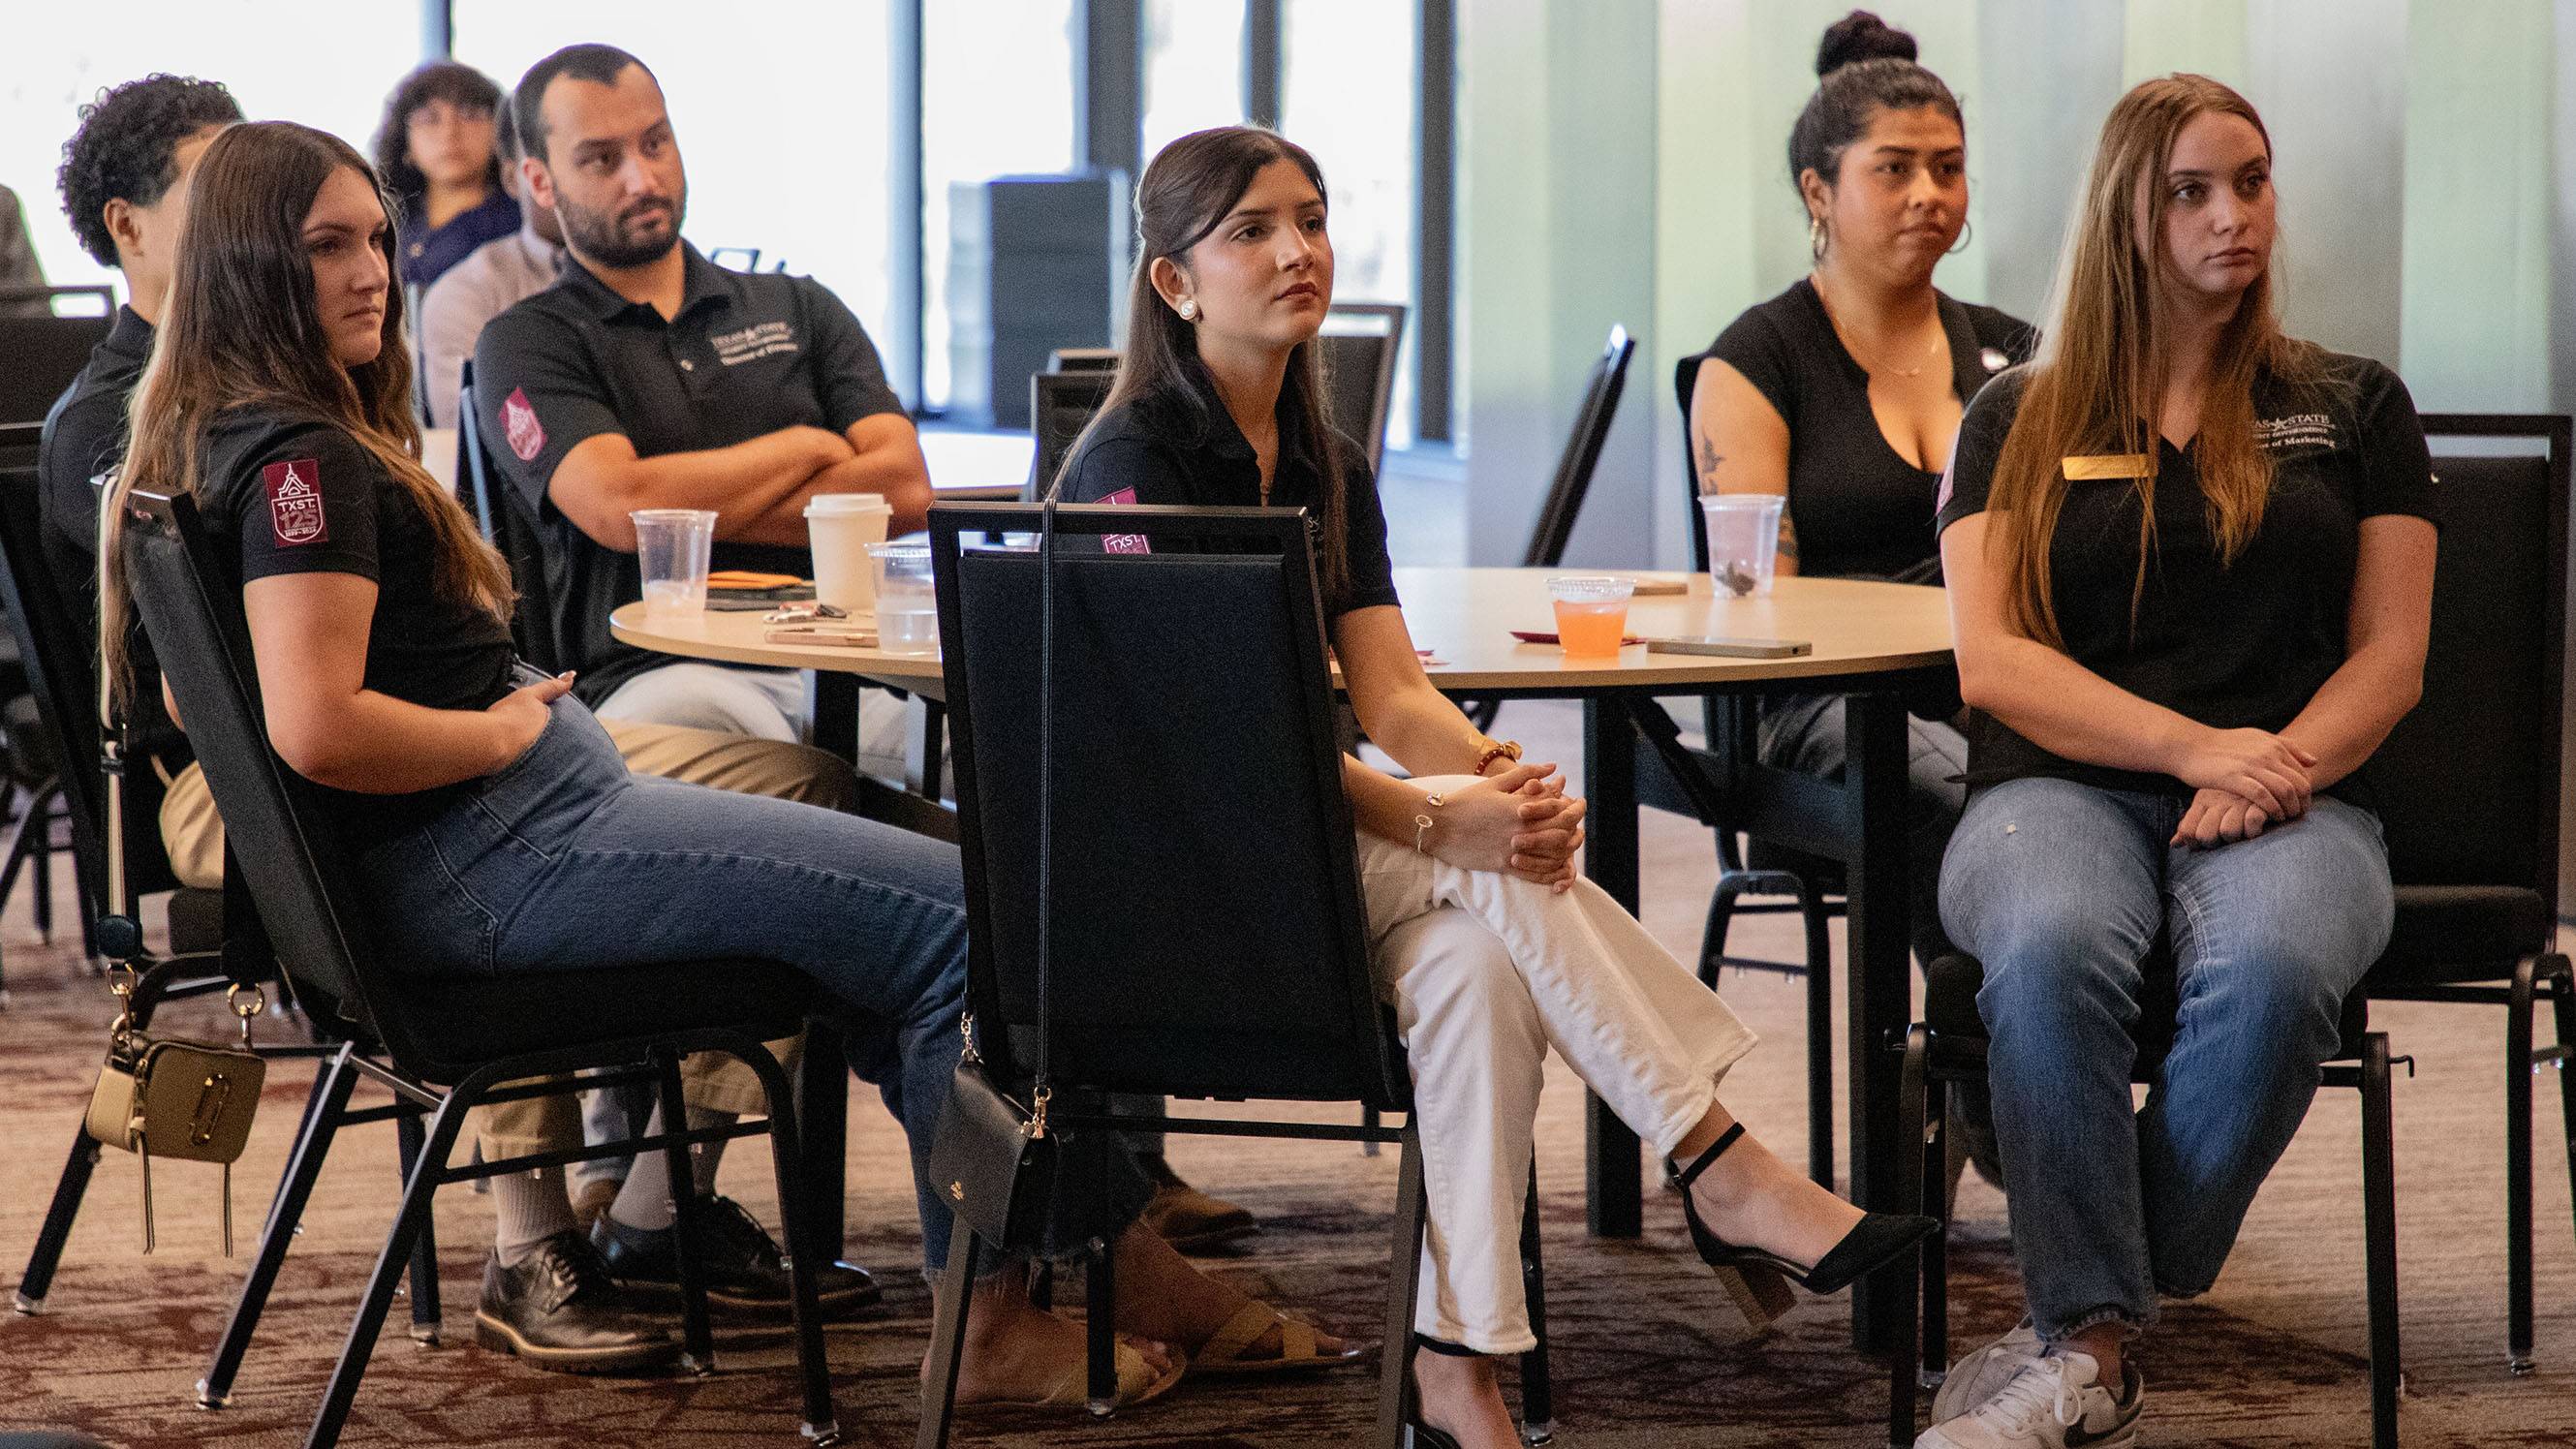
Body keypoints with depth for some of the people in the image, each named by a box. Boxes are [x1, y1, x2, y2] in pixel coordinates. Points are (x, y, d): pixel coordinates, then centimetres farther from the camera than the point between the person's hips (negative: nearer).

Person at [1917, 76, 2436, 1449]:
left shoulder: (2351, 408, 16)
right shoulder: (2019, 420, 14)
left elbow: (2389, 658, 10)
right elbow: (1992, 663, 2)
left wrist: (2277, 769, -11)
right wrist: (2197, 747, -12)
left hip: (2295, 797, 0)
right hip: (2062, 787, 0)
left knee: (2272, 966, -37)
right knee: (2055, 947, -38)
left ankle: (2079, 1327, -24)